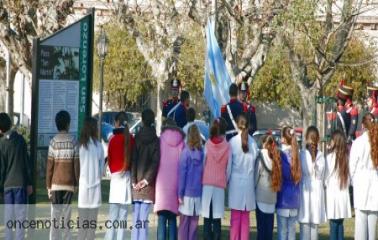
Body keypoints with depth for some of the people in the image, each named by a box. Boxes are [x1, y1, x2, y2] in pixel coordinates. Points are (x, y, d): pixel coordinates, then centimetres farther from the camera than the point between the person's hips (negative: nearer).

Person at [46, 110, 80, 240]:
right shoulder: (73, 142, -3)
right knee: (66, 214, 6)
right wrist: (76, 183, 8)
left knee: (55, 214, 3)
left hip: (56, 183, 0)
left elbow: (49, 167, -3)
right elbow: (77, 165, -3)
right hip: (69, 183, 0)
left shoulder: (53, 142, -4)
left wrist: (48, 186, 4)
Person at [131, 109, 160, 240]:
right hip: (148, 185, -1)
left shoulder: (137, 138, 1)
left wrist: (134, 181, -1)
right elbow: (155, 162, -9)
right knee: (143, 218, -2)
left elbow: (133, 160, -2)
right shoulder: (156, 140, -2)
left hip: (136, 183, 1)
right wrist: (147, 179, -5)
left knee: (136, 217, 7)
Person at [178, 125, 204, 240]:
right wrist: (202, 189, 10)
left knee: (184, 223, 3)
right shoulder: (202, 152, -1)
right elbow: (204, 172, 3)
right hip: (198, 192, 3)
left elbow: (182, 173, -7)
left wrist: (180, 193, -2)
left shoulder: (186, 151, -9)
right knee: (194, 223, 11)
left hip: (187, 192, -3)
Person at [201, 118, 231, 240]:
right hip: (220, 184, 0)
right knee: (217, 218, 3)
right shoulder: (227, 146, -4)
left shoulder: (207, 144, -3)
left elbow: (202, 164, 1)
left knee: (207, 217, 3)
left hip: (207, 183, 0)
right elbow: (229, 167, 0)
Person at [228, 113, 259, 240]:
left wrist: (227, 180, 9)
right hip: (249, 182, 2)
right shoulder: (253, 142, -3)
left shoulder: (233, 141, -8)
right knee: (245, 217, 8)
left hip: (236, 181, -2)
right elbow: (255, 160, -2)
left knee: (235, 217, 3)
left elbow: (229, 164, -4)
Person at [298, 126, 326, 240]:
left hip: (317, 191, 4)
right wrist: (311, 157, -11)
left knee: (315, 223, 6)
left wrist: (314, 158, -5)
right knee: (305, 222, -7)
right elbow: (306, 171, -10)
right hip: (305, 190, -4)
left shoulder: (320, 155, 10)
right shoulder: (303, 154, -1)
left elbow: (320, 174, 2)